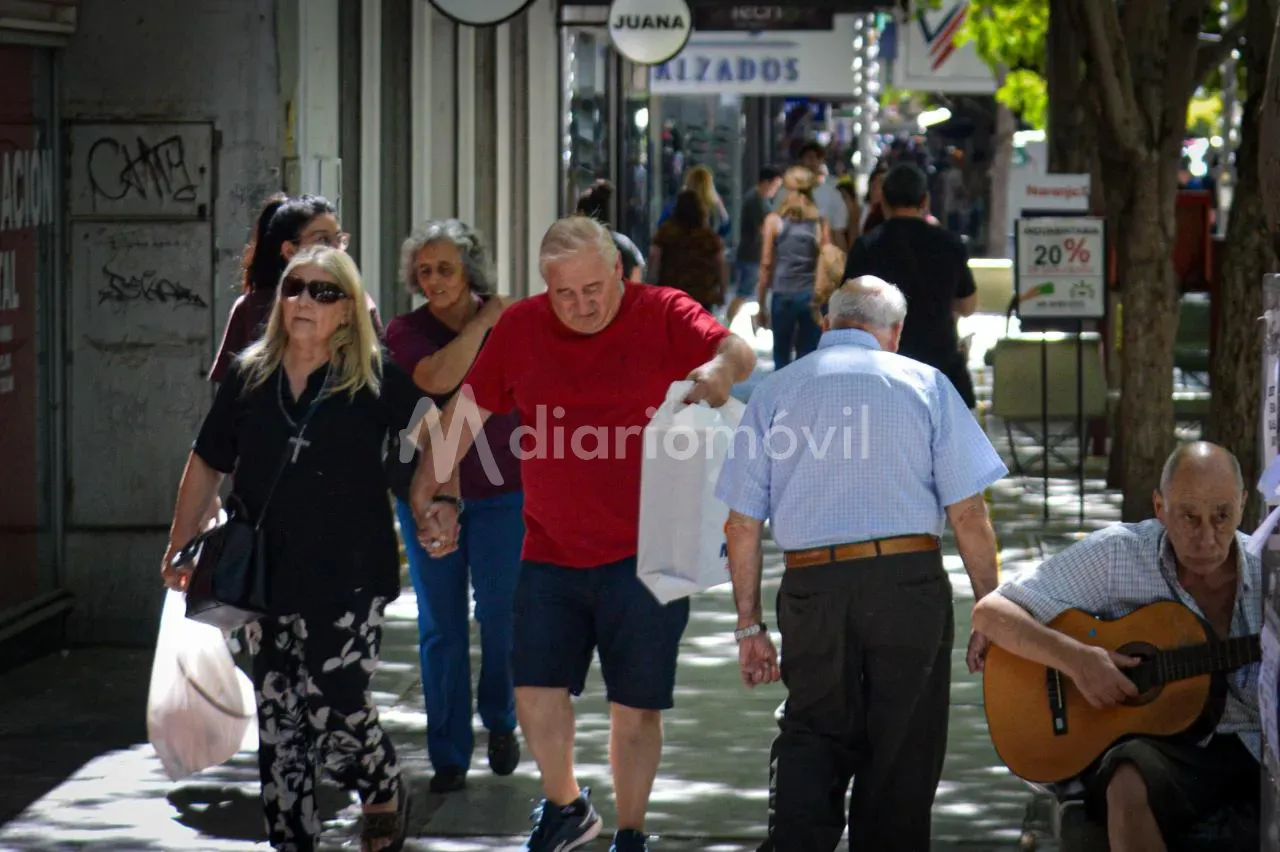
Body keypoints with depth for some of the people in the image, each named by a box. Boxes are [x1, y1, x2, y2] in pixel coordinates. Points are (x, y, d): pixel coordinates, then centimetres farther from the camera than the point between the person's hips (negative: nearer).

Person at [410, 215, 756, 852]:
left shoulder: (663, 316, -6)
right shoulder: (521, 327, 4)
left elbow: (737, 351, -22)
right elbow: (468, 408, 11)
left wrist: (722, 367, -45)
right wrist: (432, 487, 4)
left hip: (643, 554, -3)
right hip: (551, 554, 3)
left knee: (635, 707, 3)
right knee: (535, 691, 0)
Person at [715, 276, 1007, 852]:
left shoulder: (774, 393, 11)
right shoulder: (924, 384, 6)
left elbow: (743, 524, 8)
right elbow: (967, 513, 0)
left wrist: (749, 626, 13)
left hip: (811, 587, 2)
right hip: (909, 581, -1)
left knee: (812, 735, 12)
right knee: (902, 750, 9)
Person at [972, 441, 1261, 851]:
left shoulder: (1264, 574, 7)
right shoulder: (1117, 553, 0)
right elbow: (989, 613, -2)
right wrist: (1074, 658, -17)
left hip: (1252, 747, 3)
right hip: (1156, 744, -2)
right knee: (1132, 783, -38)